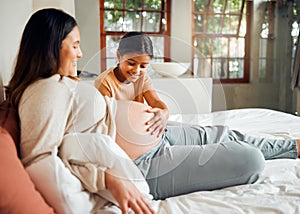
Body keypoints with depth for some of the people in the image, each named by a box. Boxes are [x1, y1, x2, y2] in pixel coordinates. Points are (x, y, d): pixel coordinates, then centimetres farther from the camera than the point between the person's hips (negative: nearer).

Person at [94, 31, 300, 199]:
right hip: (147, 162, -9)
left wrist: (162, 114, -24)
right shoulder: (104, 83, -11)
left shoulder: (142, 75, 11)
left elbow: (158, 104, -1)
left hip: (159, 135, 9)